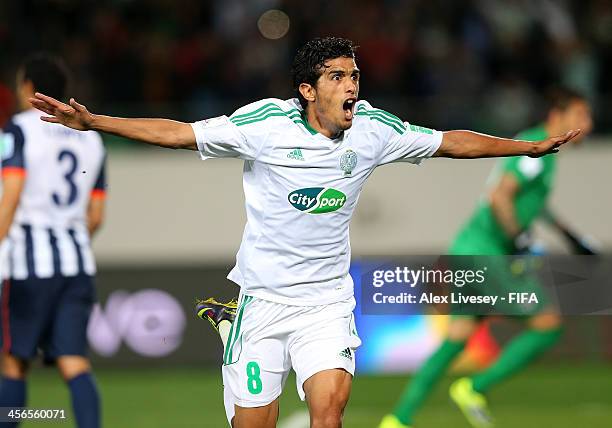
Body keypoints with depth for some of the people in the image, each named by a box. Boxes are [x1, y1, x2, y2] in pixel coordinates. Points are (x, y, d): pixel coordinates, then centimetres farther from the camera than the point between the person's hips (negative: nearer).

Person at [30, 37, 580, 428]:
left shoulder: (374, 128, -1)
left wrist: (533, 147, 14)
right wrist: (93, 122, -17)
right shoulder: (265, 123, -10)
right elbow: (179, 133, -9)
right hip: (263, 296, -2)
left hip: (328, 301, 2)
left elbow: (452, 141, 12)